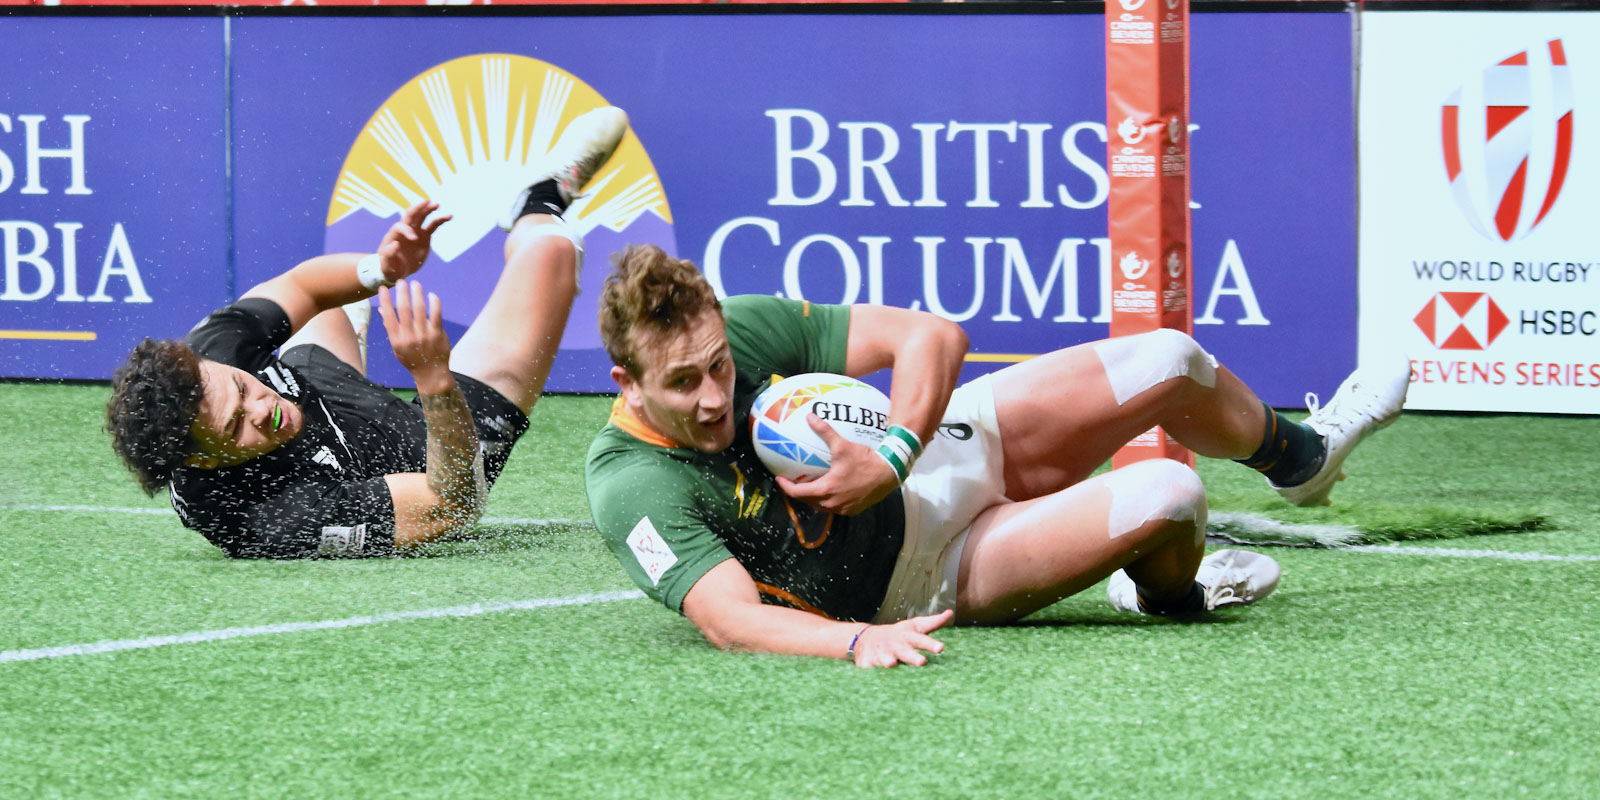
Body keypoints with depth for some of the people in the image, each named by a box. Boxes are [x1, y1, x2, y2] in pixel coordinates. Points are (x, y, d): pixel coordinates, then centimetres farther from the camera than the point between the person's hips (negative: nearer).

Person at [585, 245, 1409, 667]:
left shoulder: (737, 329, -19)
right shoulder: (634, 489, -32)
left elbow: (931, 334, -13)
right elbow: (728, 617, -41)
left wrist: (891, 461, -28)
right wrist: (858, 640, -57)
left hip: (936, 449, 6)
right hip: (923, 584, -6)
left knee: (1168, 363, 6)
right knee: (1167, 497, -24)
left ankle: (1300, 456, 43)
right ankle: (1171, 590, 17)